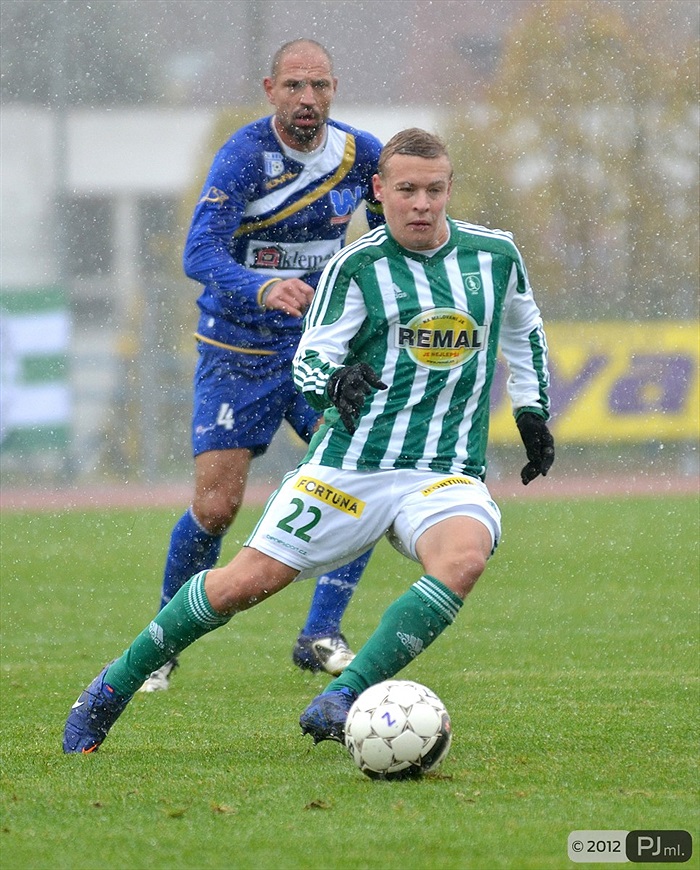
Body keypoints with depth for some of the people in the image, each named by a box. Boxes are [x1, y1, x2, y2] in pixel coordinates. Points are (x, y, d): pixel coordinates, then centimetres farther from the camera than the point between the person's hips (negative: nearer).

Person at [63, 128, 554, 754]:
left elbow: (524, 330, 26)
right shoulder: (356, 267, -2)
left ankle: (342, 701, -30)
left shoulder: (495, 254, 6)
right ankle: (117, 684, 15)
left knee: (465, 557, -33)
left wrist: (533, 411, 19)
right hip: (350, 464, -1)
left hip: (447, 475, 1)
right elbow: (308, 359, -5)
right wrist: (332, 382, -27)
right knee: (247, 581, -7)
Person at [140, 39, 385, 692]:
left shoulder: (361, 154, -2)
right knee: (215, 507, -7)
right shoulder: (244, 156, -18)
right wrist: (262, 290, -47)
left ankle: (320, 636, -8)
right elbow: (200, 254, -31)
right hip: (238, 354, -4)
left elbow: (387, 229, 19)